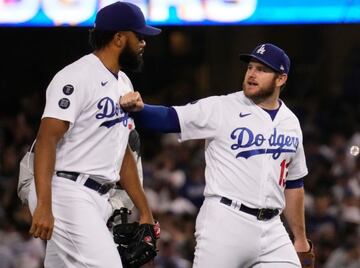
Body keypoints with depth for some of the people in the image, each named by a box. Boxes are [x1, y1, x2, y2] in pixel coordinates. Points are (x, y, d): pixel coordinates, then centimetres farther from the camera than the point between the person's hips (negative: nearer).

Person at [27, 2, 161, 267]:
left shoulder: (124, 84, 19)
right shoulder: (77, 77, -11)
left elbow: (123, 153, 25)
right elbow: (47, 139, -19)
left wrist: (144, 210, 21)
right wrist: (44, 206, -28)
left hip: (97, 199, 9)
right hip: (67, 193, -9)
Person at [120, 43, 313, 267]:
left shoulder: (291, 123, 13)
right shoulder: (221, 109, -2)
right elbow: (168, 118, -9)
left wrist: (300, 238, 20)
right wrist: (138, 108, -30)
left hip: (271, 230, 5)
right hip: (225, 223, -5)